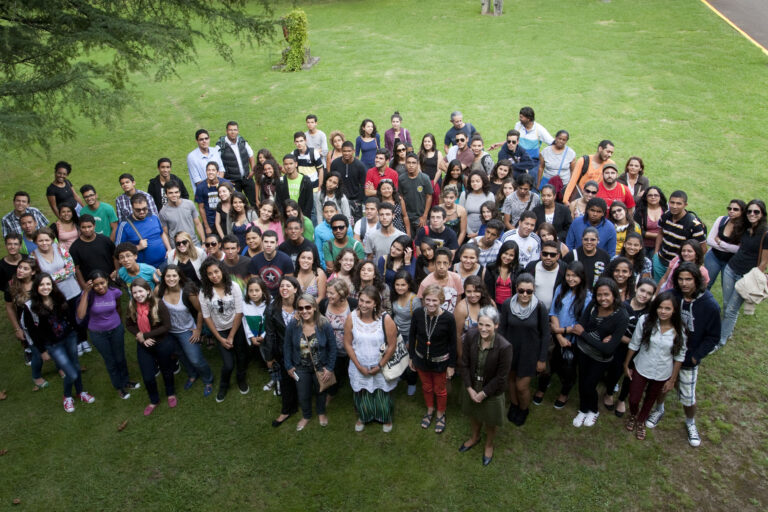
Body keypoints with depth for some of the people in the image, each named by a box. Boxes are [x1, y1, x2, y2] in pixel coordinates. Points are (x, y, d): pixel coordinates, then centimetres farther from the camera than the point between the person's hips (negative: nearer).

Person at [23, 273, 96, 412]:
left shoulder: (60, 298, -7)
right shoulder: (30, 307, -17)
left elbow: (70, 315, 7)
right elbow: (32, 331, -9)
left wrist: (75, 332, 6)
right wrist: (42, 350, -4)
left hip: (70, 337, 3)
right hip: (53, 345, -3)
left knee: (76, 366, 16)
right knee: (72, 374, -3)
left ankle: (80, 391, 42)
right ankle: (67, 396, 28)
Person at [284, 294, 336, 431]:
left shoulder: (325, 325, -22)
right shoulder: (292, 325, -19)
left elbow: (332, 348, -12)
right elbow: (287, 347, -5)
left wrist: (330, 368, -12)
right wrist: (289, 366, -2)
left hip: (321, 367, 0)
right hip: (301, 368, 1)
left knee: (321, 391, 25)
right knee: (303, 396, 20)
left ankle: (321, 413, 55)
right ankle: (306, 416, 50)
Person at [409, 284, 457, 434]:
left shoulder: (448, 318, -26)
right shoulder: (418, 313, -19)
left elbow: (453, 343, -12)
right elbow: (412, 336, -3)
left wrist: (451, 365, -6)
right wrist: (411, 357, 5)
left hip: (440, 361, -2)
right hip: (421, 359, 2)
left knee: (440, 390, 21)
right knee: (426, 387, 26)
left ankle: (441, 415, 48)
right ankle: (430, 410, 54)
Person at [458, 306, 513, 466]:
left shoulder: (504, 347, -31)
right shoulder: (470, 336, -21)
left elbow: (501, 377, -21)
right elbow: (464, 364, -10)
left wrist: (483, 393, -15)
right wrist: (469, 388, -12)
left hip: (492, 392, -3)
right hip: (472, 387, 3)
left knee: (490, 421, 21)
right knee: (473, 414, 28)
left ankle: (489, 445, 52)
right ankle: (474, 437, 59)